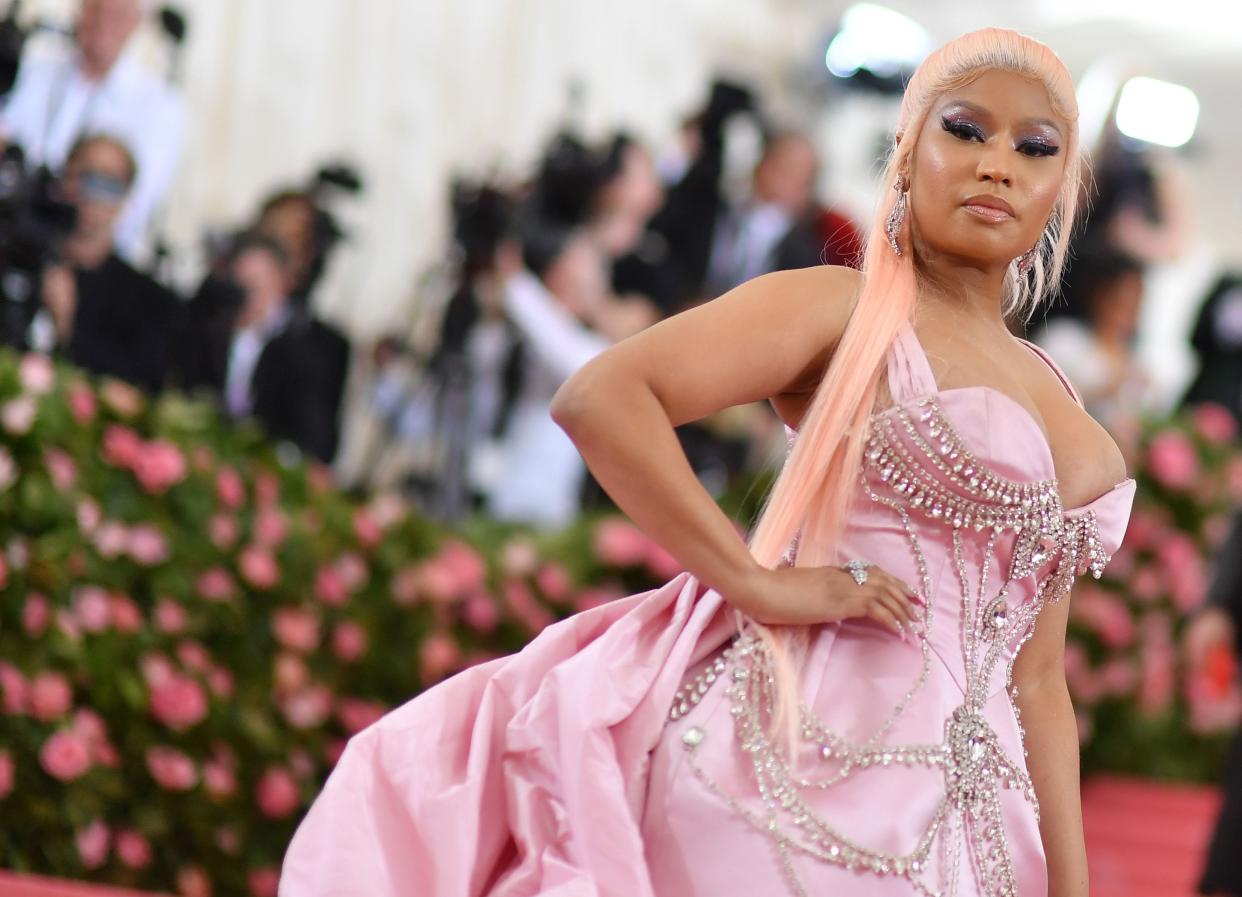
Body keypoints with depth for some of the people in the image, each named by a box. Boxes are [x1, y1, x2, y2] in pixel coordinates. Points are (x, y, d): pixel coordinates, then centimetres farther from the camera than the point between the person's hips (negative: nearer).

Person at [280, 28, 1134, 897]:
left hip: (963, 816, 6)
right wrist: (757, 582, -17)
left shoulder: (1077, 431, 20)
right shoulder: (841, 308, 1)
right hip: (812, 756, -6)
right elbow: (598, 396, -14)